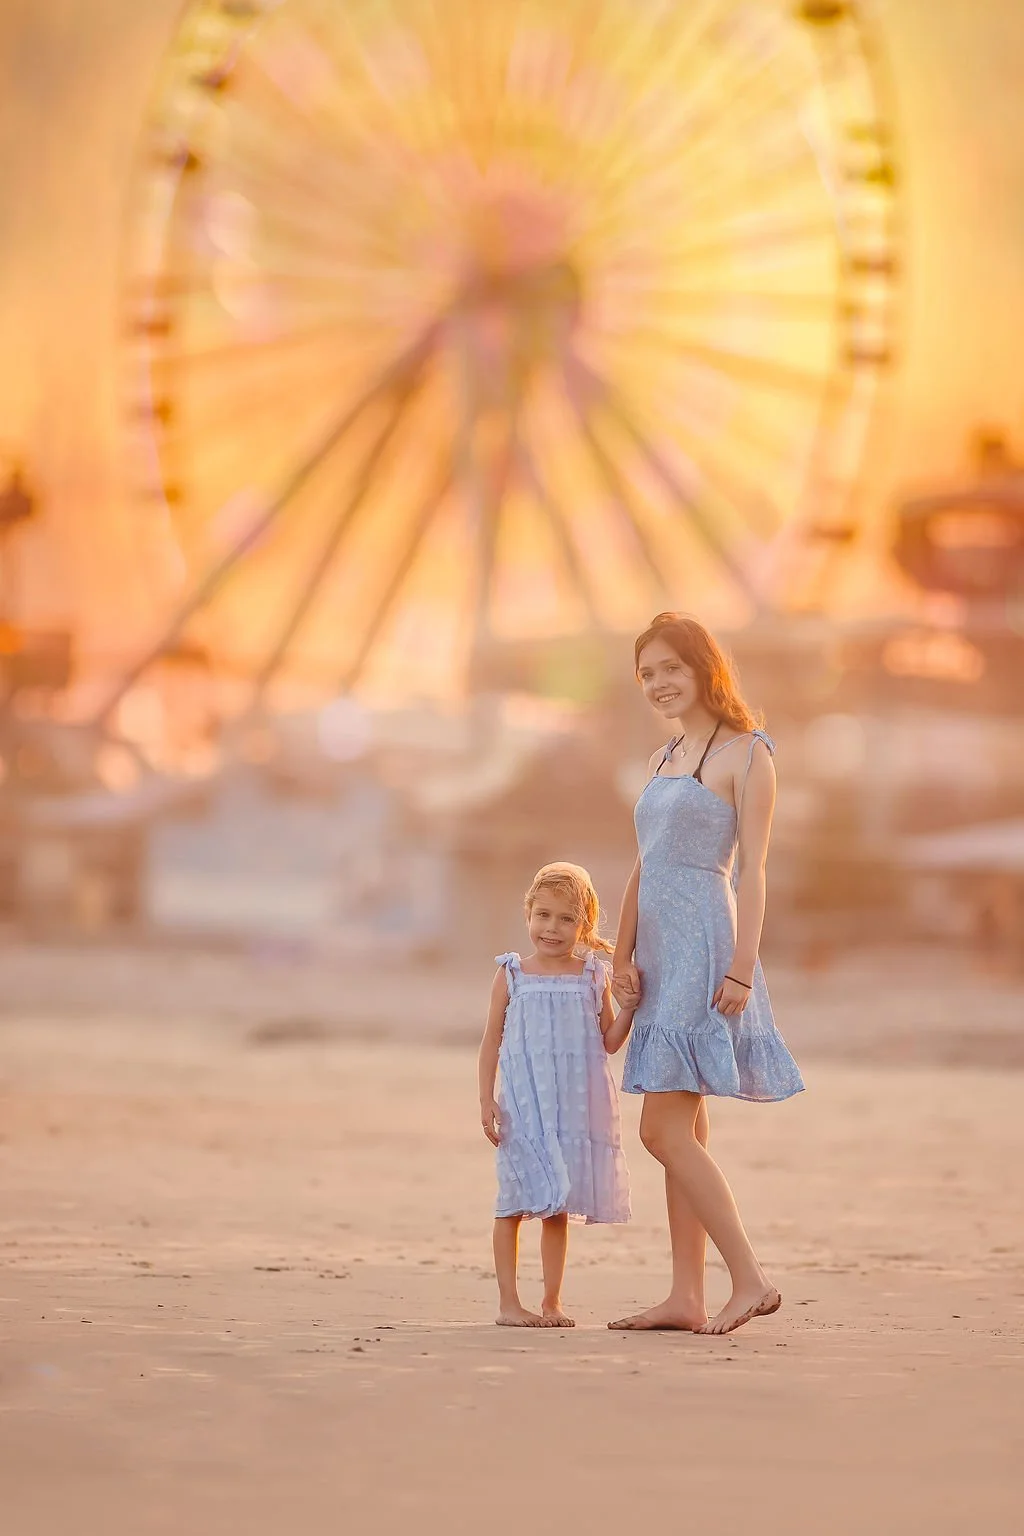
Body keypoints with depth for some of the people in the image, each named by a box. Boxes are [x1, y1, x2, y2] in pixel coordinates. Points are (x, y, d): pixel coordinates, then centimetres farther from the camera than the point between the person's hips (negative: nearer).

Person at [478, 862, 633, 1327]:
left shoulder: (594, 977, 4)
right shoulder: (511, 975, 1)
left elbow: (609, 1042, 9)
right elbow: (492, 1040, 3)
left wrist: (629, 1005, -7)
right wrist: (487, 1100, -4)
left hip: (575, 1107, 2)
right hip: (523, 1106, -2)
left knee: (558, 1205, 7)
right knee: (516, 1200, 0)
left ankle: (552, 1301, 14)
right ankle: (509, 1301, 5)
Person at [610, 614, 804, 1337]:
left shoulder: (746, 755, -5)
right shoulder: (664, 760, 18)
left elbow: (751, 870, -11)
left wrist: (741, 968, -18)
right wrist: (624, 958, 6)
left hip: (704, 946, -8)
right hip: (662, 953, 8)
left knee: (665, 1130, -13)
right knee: (684, 1134, 7)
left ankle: (751, 1279, -12)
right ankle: (687, 1297, 8)